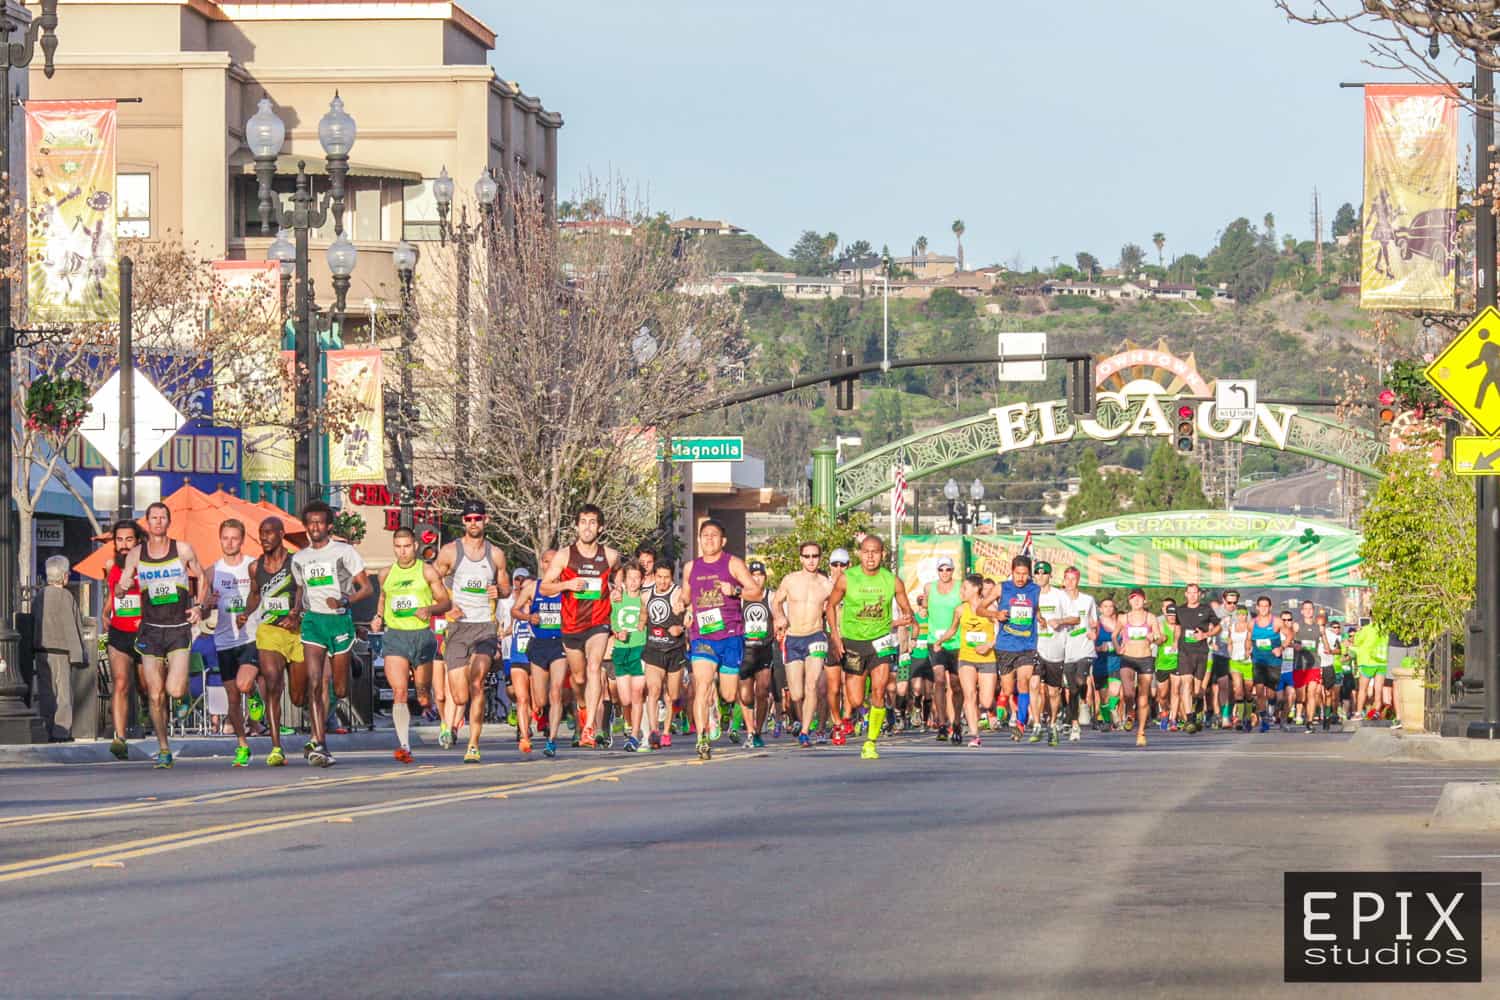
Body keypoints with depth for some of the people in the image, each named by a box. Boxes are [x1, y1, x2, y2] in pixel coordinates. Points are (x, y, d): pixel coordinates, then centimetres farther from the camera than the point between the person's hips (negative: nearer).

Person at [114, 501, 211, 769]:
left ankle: (186, 689, 22)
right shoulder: (136, 555, 4)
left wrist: (199, 606, -1)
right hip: (151, 629, 2)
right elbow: (119, 590, 9)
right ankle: (163, 749, 10)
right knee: (155, 695, -1)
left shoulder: (183, 550, 0)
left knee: (174, 690, -15)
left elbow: (202, 578, 14)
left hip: (179, 629, -2)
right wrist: (123, 586, -15)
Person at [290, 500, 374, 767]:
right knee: (314, 683, -15)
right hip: (312, 621, 2)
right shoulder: (299, 559, 14)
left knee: (340, 691, 3)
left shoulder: (344, 552, 2)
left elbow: (367, 589, 1)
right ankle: (320, 746, -19)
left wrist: (344, 601, -16)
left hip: (339, 619, -2)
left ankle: (317, 738, 31)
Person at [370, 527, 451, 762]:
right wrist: (378, 618, 13)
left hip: (422, 635, -1)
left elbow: (446, 602, 4)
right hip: (395, 635, 1)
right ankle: (404, 745, -21)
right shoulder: (386, 574, 12)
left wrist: (430, 609, -15)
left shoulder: (427, 571, 3)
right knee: (399, 691, -15)